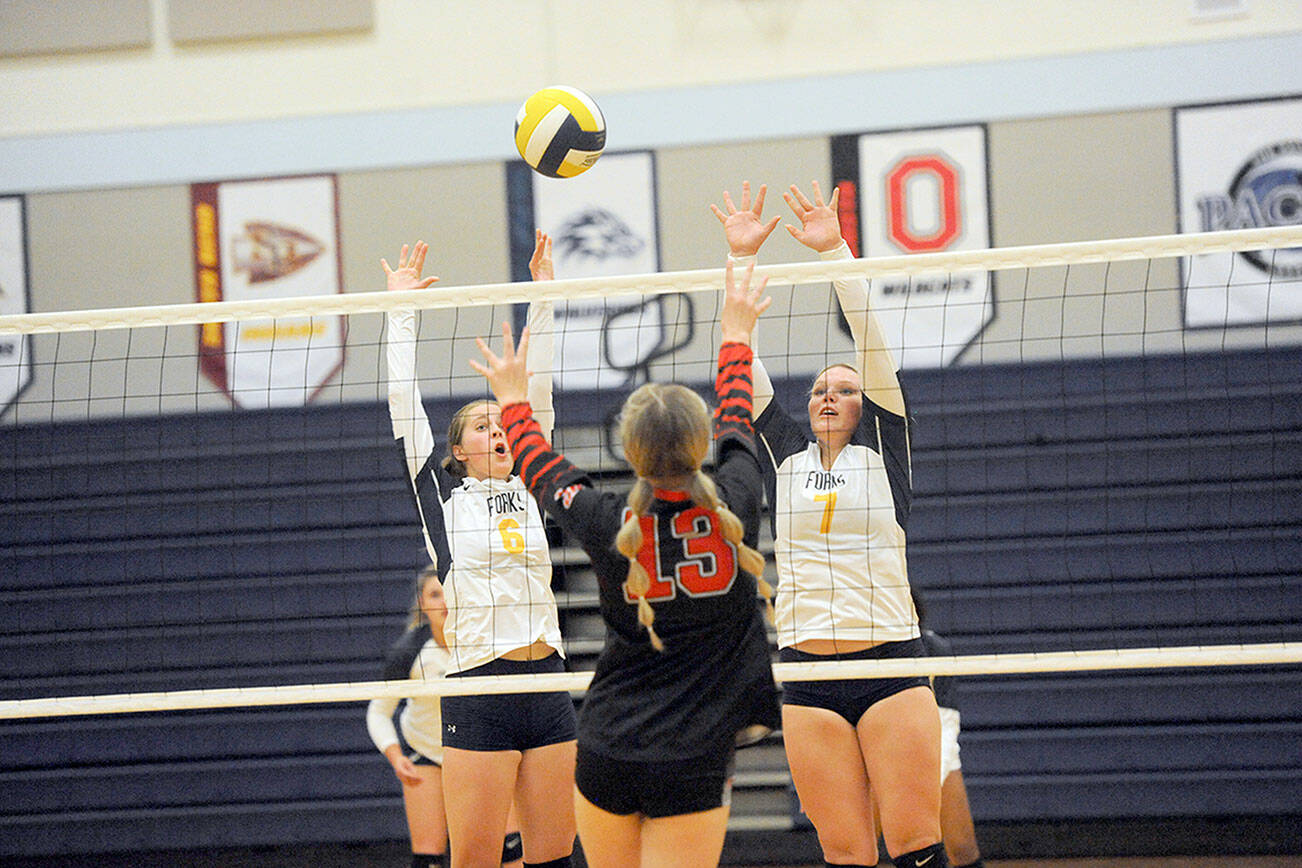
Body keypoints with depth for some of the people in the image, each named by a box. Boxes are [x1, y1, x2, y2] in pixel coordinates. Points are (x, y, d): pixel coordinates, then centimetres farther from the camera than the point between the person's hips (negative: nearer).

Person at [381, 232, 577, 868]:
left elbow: (538, 393, 15)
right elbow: (405, 401, 6)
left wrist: (543, 292, 15)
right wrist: (401, 308, 11)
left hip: (548, 687, 4)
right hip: (479, 692, -4)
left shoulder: (528, 492, 15)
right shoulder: (442, 497, 6)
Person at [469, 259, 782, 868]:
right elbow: (737, 422, 14)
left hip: (607, 754, 1)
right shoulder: (735, 507, -8)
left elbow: (543, 473, 13)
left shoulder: (609, 525, -9)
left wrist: (513, 399, 32)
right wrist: (736, 336, 32)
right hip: (694, 762, -1)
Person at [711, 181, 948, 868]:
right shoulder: (784, 457, 13)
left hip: (891, 663, -2)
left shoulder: (882, 449, 8)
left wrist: (834, 250, -8)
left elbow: (873, 344, -2)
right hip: (807, 676, 2)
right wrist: (742, 256, 3)